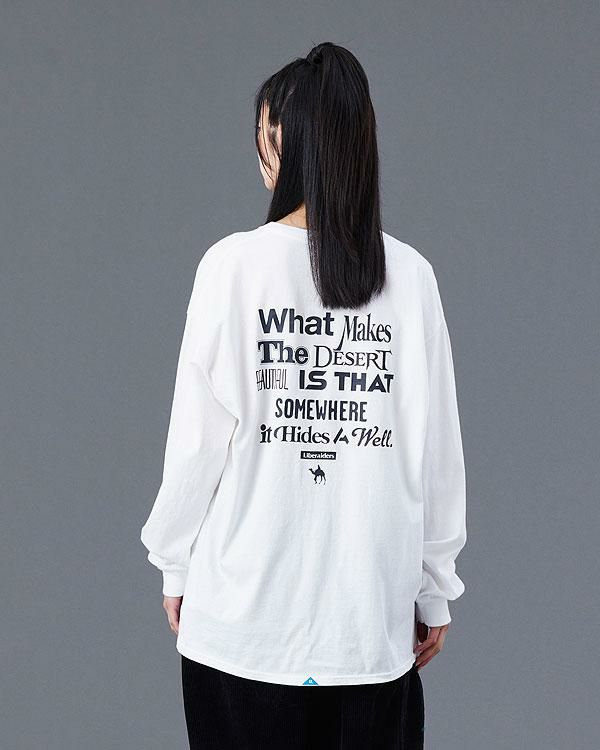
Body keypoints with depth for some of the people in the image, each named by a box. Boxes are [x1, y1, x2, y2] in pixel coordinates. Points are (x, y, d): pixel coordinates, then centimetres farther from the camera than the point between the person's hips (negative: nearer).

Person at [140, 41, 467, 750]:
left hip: (248, 608, -2)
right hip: (372, 615, 2)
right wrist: (435, 589, 11)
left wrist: (174, 563, 7)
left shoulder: (235, 264, -10)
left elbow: (198, 438, -7)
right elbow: (438, 452, 0)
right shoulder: (410, 275, -3)